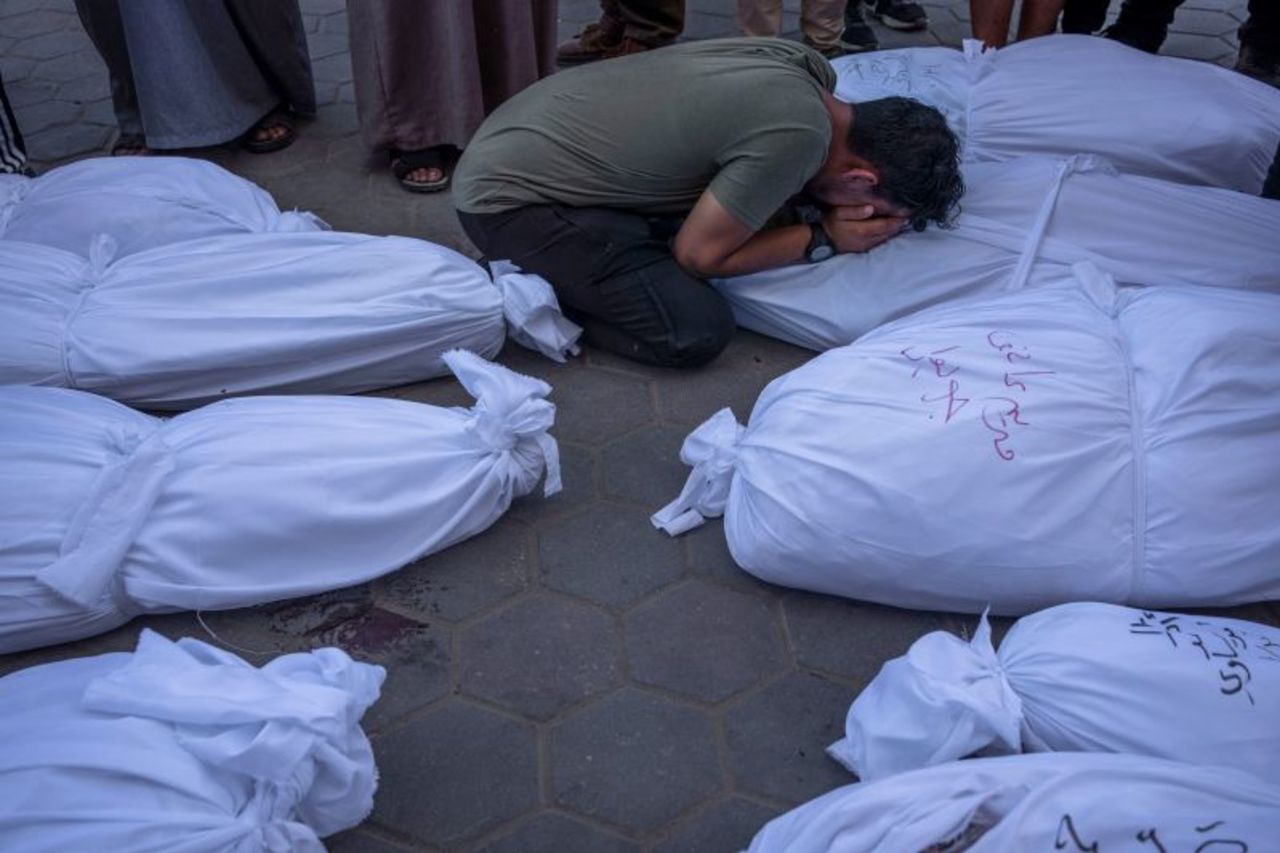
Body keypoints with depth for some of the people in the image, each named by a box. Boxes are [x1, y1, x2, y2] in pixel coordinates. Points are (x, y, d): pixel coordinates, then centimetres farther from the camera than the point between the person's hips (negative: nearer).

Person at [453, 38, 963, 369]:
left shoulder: (803, 66, -1)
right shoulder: (799, 135, -25)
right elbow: (697, 255, -14)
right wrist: (824, 239, -5)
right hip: (510, 197, -9)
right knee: (697, 333, -14)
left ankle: (548, 268, 12)